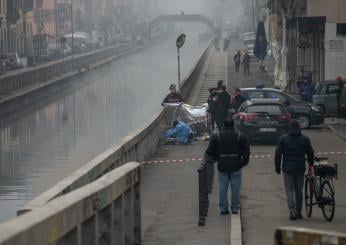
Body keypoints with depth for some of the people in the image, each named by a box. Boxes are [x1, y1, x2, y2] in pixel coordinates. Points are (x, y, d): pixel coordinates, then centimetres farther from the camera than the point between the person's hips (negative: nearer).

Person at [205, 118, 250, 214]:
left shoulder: (216, 137, 0)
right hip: (236, 167, 0)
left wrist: (210, 160, 16)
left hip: (222, 167, 0)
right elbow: (246, 151, -3)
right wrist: (243, 162, 10)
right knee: (235, 188, 7)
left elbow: (210, 151, -1)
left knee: (222, 188, 6)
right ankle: (235, 208, 8)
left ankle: (223, 208, 6)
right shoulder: (240, 137, -1)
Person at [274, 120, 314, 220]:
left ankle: (292, 211, -15)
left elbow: (278, 153, -4)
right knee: (299, 190, 12)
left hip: (287, 168, -1)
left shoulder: (283, 138, -3)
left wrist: (277, 167, 5)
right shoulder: (304, 139, 1)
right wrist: (311, 163, 24)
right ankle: (298, 212, 17)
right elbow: (310, 153, 6)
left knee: (289, 190, 1)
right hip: (300, 168, 1)